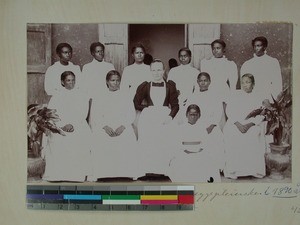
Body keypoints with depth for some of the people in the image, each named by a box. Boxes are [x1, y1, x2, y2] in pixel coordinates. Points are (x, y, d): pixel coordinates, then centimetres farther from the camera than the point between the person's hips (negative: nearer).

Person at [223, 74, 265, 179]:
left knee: (254, 139, -29)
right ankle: (232, 170, -22)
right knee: (233, 139, -30)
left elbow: (259, 116, 3)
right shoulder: (235, 95, 7)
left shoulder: (256, 98, 10)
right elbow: (229, 110, -1)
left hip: (251, 124, 1)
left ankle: (255, 170, -17)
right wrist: (238, 124, -14)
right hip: (234, 123, -1)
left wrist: (249, 125, -15)